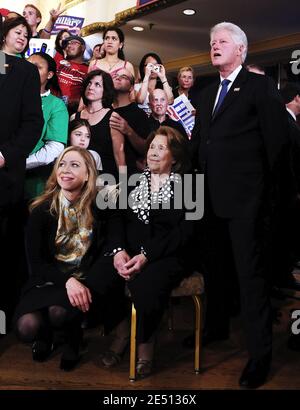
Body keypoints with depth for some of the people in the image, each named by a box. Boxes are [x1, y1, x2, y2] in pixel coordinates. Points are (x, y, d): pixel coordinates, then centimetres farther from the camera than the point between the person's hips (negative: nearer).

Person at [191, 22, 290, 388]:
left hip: (246, 198, -6)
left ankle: (259, 353, 9)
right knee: (215, 268, 17)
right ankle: (216, 327, 35)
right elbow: (199, 142, 14)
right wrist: (201, 182, 5)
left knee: (251, 274, -2)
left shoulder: (260, 86, -2)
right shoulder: (207, 93, 18)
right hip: (212, 197, 7)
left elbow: (277, 140, -6)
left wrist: (267, 188, -4)